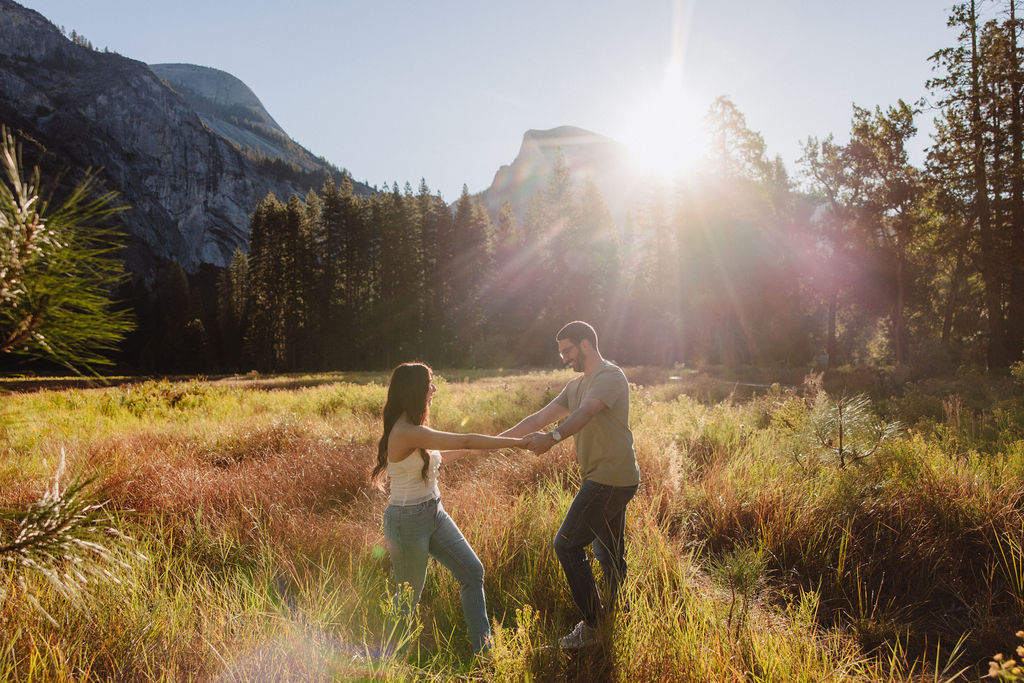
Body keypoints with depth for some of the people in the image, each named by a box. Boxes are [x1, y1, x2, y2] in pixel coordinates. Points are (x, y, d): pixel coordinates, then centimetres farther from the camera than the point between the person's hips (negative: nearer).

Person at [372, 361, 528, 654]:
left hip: (434, 514, 9)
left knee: (473, 571, 7)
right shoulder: (406, 433, -26)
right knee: (409, 594, 10)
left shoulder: (414, 431, 3)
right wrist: (520, 442, -24)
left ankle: (483, 648, 17)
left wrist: (474, 447, 21)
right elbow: (465, 441, -28)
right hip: (407, 520, -9)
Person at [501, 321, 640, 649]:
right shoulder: (576, 385, 18)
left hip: (609, 480, -10)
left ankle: (592, 625, 2)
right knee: (609, 553, 15)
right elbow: (541, 417, 15)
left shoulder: (610, 376, -12)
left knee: (567, 544, -6)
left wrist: (553, 437, -48)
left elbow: (585, 413, -32)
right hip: (610, 479, 10)